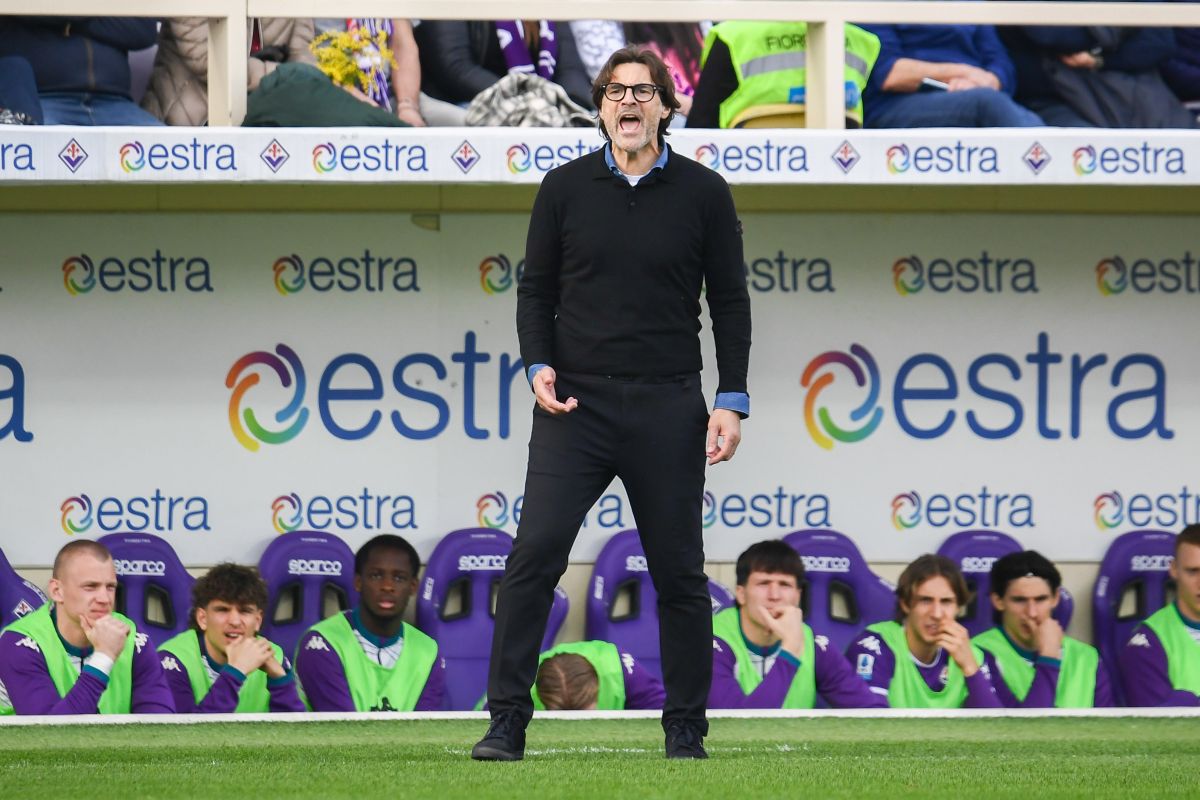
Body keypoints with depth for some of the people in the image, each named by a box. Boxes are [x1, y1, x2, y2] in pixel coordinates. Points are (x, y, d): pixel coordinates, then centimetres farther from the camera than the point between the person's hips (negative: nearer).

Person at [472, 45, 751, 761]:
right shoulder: (565, 188, 6)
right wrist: (539, 366, -5)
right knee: (534, 555, -11)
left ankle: (686, 725, 15)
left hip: (668, 407, 0)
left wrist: (732, 402, -1)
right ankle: (508, 720, -8)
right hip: (575, 402, 0)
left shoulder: (703, 192, 4)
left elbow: (730, 300, 6)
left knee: (680, 573, 4)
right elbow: (536, 289, 11)